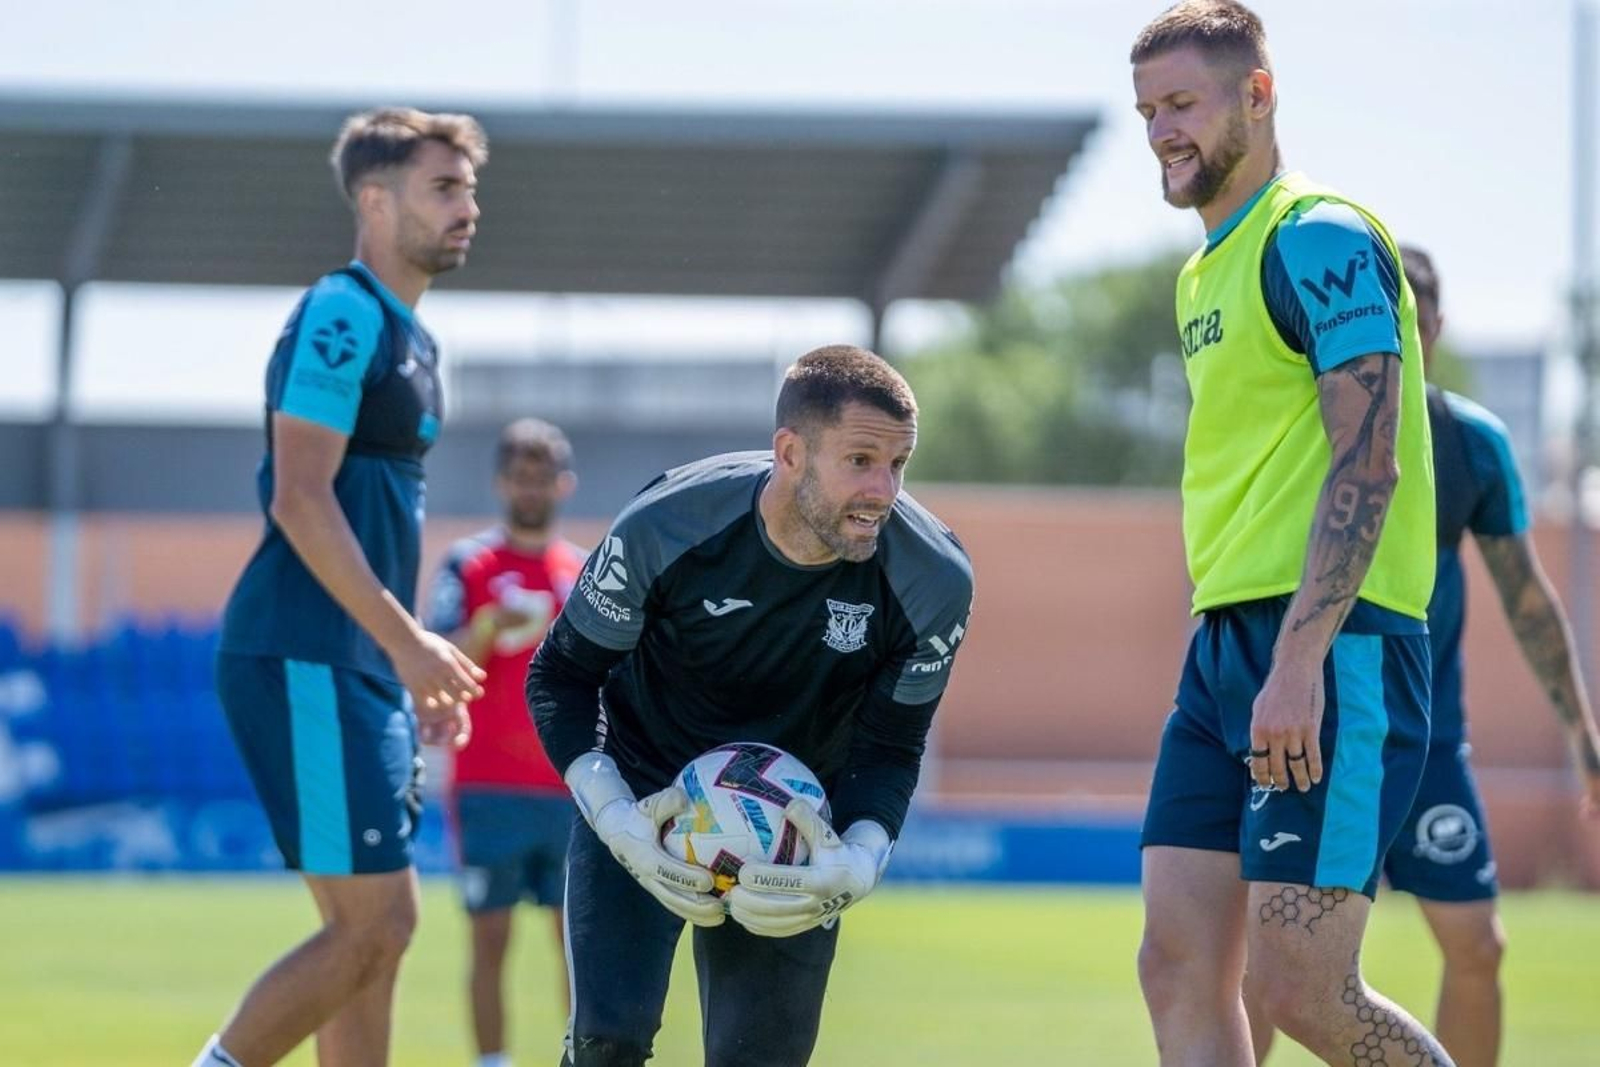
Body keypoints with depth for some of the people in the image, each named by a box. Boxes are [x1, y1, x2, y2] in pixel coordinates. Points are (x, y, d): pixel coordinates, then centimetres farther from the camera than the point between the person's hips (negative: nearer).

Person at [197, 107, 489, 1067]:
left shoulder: (411, 338, 19)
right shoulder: (341, 317, -11)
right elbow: (300, 500, -19)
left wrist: (411, 664, 20)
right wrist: (408, 642, -21)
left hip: (358, 668, 10)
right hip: (303, 662, -10)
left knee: (383, 929, 9)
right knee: (368, 925, -12)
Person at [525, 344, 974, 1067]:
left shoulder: (933, 582, -22)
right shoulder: (666, 529, -26)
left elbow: (890, 750, -9)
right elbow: (559, 676, -11)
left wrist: (858, 863, -30)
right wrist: (615, 819, -25)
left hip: (801, 813, 1)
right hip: (645, 792, -1)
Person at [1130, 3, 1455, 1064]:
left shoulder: (1321, 241, -9)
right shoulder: (1206, 269, 20)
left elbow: (1366, 463, -17)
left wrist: (1298, 662, -24)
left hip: (1329, 653, -9)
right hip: (1226, 644, 9)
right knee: (1180, 968, 2)